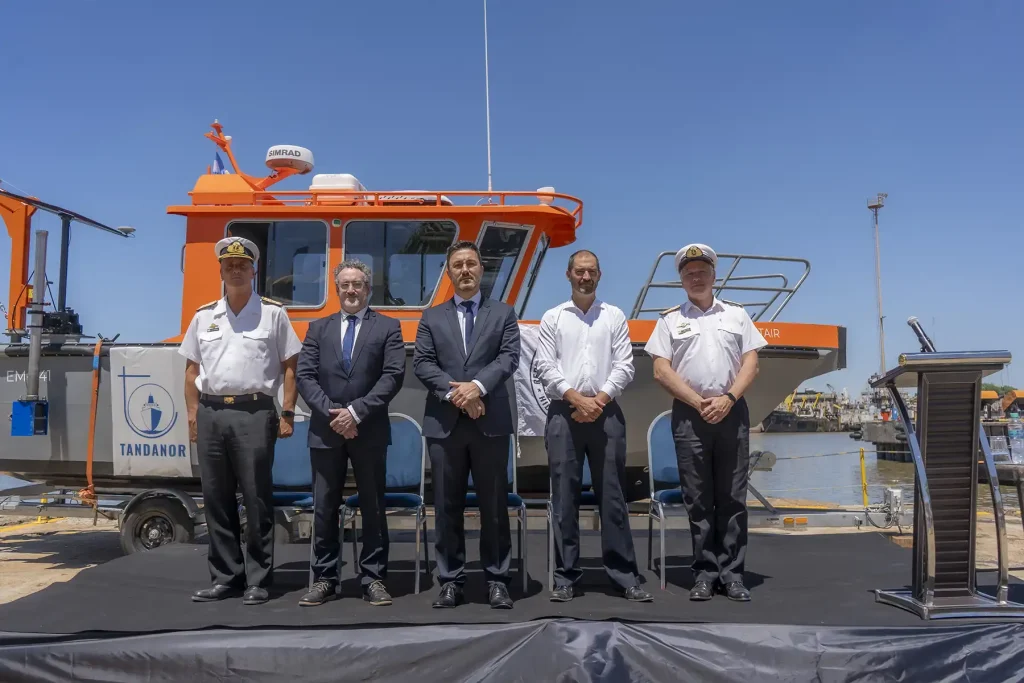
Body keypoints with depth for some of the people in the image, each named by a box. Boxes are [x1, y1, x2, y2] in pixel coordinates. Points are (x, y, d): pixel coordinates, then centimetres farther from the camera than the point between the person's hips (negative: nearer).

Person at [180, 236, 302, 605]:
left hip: (254, 413, -4)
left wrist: (287, 414, -5)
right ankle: (225, 577, 20)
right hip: (211, 414, 4)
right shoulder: (204, 316, 14)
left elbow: (289, 366, 2)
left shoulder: (273, 313, 4)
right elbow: (192, 371, 15)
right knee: (216, 500, 9)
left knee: (257, 501, -1)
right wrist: (193, 416, 6)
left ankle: (258, 580, 9)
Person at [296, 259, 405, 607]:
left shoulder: (388, 327, 4)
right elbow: (305, 376, 3)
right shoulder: (319, 328, 12)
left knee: (373, 508, 5)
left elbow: (393, 376, -7)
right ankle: (324, 579, 17)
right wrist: (331, 412, -11)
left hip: (369, 431, -2)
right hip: (325, 430, 2)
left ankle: (373, 579, 13)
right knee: (324, 509, 7)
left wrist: (356, 411, -14)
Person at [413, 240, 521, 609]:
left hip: (491, 422, -1)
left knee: (494, 504, 5)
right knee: (447, 506, 6)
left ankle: (497, 579, 15)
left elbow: (509, 357, -4)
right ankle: (451, 580, 15)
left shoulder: (503, 313, 9)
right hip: (443, 423, 1)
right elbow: (421, 363, 2)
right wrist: (453, 392, -13)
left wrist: (477, 385, -19)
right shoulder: (432, 317, 12)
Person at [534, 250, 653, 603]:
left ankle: (625, 574, 10)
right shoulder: (552, 318, 8)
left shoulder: (615, 316, 9)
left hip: (606, 412, 0)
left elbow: (624, 365, 2)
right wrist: (576, 398, -11)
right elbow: (545, 367, 0)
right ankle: (566, 576, 11)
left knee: (612, 496, 3)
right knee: (564, 497, 3)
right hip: (564, 413, 0)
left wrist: (600, 399, -10)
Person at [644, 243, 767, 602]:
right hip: (689, 414, -1)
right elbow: (661, 371, 0)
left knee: (732, 498, 2)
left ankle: (732, 573, 8)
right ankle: (705, 573, 9)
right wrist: (699, 402, -8)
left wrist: (728, 399, -9)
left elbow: (751, 363, 6)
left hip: (732, 412, 1)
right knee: (698, 499, 2)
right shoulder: (670, 320, 9)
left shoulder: (737, 314, 13)